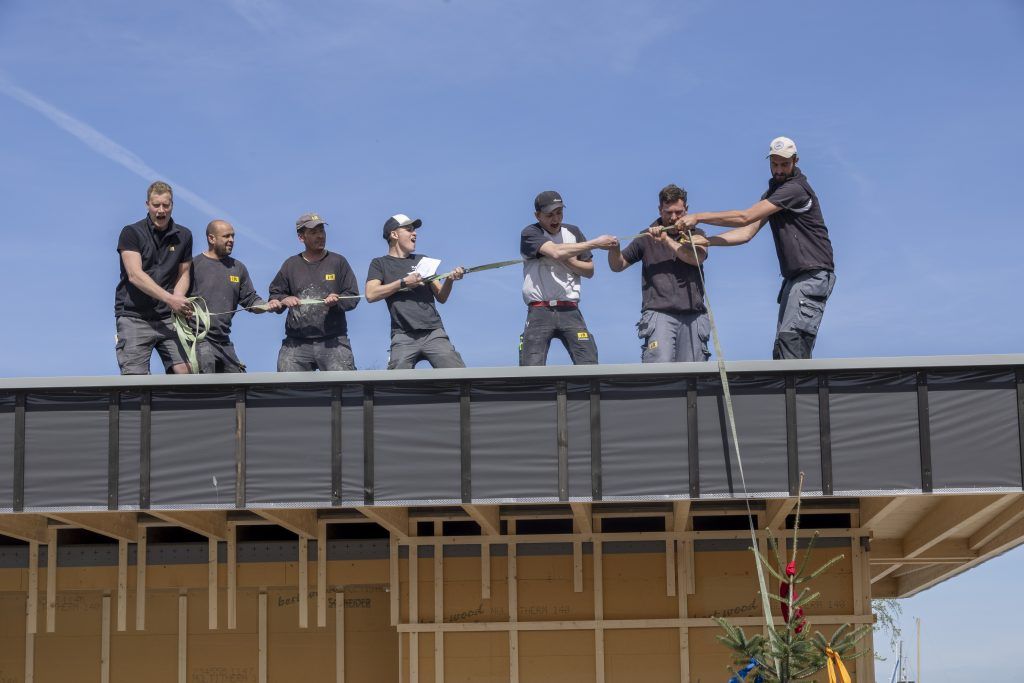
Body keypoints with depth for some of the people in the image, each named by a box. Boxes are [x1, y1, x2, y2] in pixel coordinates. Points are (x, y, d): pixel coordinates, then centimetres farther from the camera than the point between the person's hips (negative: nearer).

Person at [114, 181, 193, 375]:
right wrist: (170, 299, -23)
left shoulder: (183, 236, 11)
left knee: (185, 371, -10)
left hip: (168, 317, 4)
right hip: (134, 317, -3)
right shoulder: (131, 233, -3)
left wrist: (178, 300, -7)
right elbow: (135, 275, -13)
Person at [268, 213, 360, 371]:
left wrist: (338, 301, -13)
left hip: (333, 341, -1)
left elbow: (353, 297, 8)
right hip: (296, 343, 1)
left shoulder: (338, 262, 10)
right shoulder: (291, 265, 15)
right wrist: (284, 300, -4)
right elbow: (273, 295, 18)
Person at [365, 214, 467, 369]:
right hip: (404, 337, -3)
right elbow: (371, 294, -4)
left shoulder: (422, 260, 24)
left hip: (434, 333, 3)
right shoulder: (380, 263, 14)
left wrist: (449, 280, 0)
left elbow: (441, 297, 20)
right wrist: (403, 282, -7)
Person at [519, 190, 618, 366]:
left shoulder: (573, 232, 16)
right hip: (540, 312, -3)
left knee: (589, 365, -9)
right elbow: (556, 252, -19)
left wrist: (567, 260, -5)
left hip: (569, 311, 4)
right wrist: (596, 243, -19)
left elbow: (589, 270, 15)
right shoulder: (530, 234, 0)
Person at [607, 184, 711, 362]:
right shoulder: (647, 238, 14)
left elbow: (697, 257, -6)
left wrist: (667, 240, -10)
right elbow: (618, 266, 18)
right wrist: (613, 249, -3)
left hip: (693, 315, 2)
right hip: (658, 313, -1)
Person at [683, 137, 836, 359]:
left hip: (813, 275, -9)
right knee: (781, 349, 3)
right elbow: (747, 232, 11)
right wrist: (706, 240, -2)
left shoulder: (795, 189, -13)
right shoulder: (773, 194, 18)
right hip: (794, 277, 9)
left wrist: (699, 217, -12)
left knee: (791, 337, -22)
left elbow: (745, 218, -16)